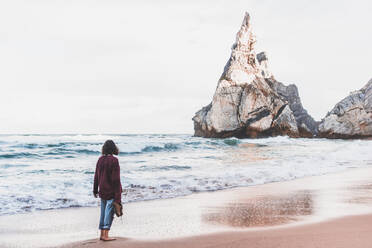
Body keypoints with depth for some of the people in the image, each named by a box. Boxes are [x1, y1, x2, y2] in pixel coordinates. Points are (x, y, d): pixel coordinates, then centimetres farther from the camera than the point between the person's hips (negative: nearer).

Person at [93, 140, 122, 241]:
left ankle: (102, 234, 19)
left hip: (102, 191, 6)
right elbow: (116, 178, -17)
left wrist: (95, 190, 20)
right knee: (109, 212, -2)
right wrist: (118, 194, -14)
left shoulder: (100, 159, 3)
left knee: (103, 212, 15)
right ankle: (105, 235, -5)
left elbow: (96, 176, 10)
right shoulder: (114, 160, -15)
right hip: (111, 191, -6)